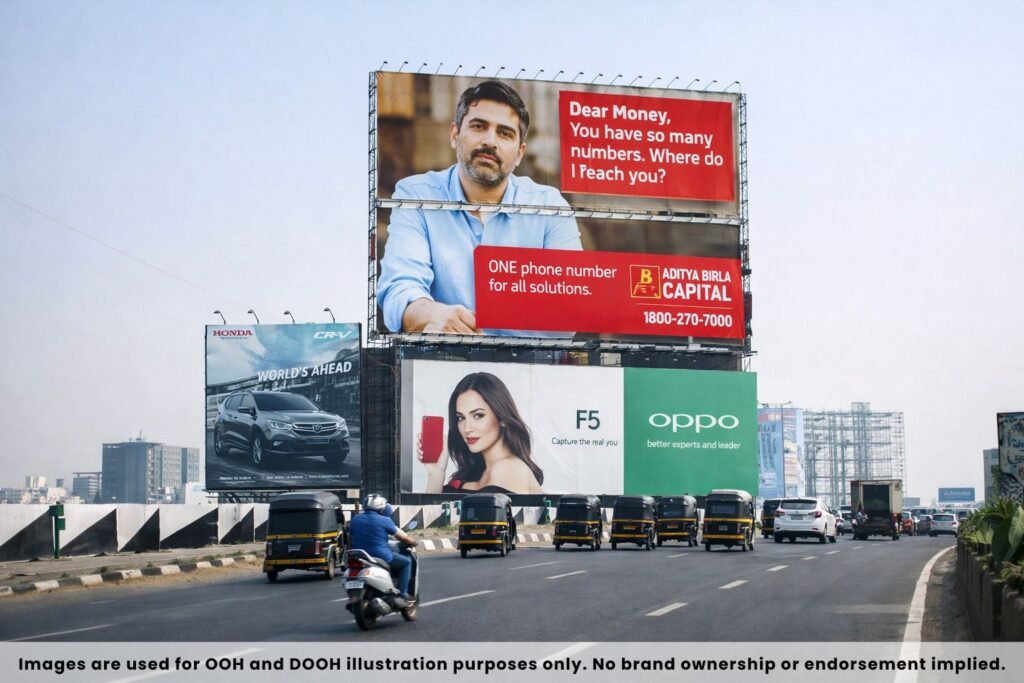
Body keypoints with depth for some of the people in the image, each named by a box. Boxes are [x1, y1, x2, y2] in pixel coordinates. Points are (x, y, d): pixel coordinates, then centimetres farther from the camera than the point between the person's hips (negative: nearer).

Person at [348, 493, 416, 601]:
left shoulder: (355, 520, 5)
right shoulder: (384, 520, -10)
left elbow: (350, 539, 16)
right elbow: (403, 537, -2)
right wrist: (412, 542, 17)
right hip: (381, 557, -6)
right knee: (406, 562, 15)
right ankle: (402, 593, 4)